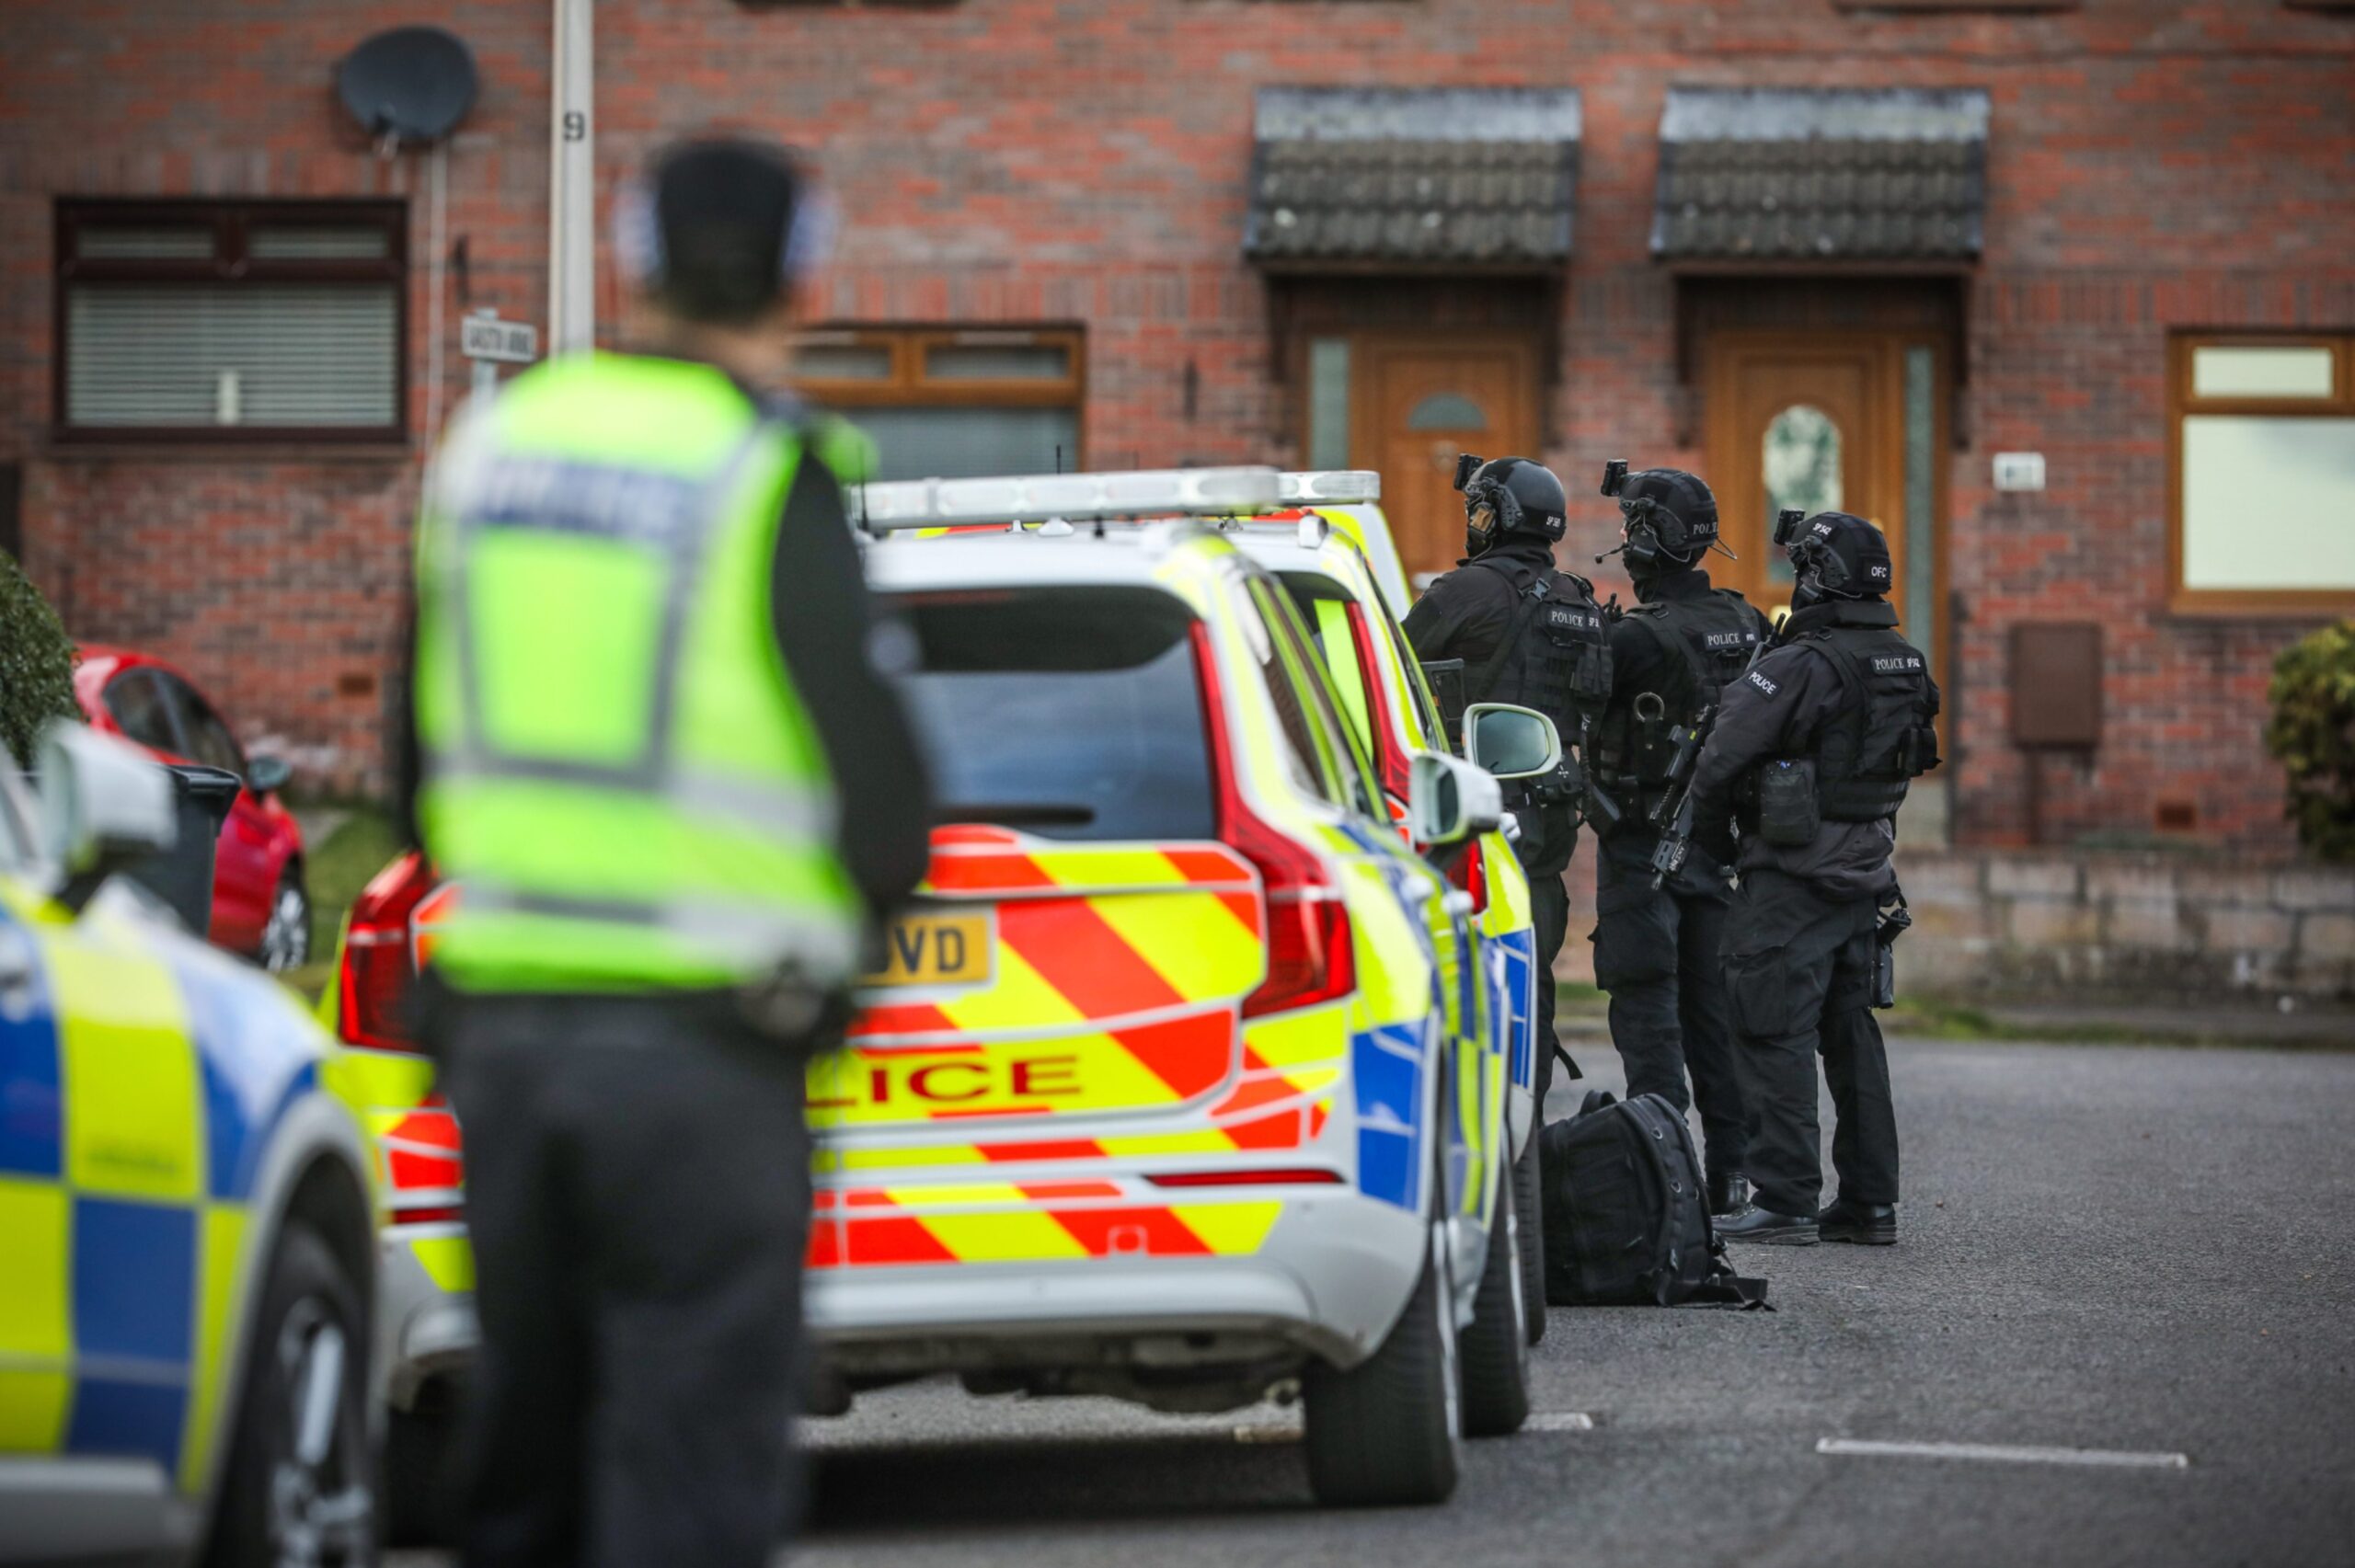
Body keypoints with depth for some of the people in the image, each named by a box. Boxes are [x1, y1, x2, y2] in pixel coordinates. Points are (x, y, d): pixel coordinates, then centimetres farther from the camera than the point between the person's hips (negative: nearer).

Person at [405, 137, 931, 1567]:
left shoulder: (489, 447, 9)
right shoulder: (771, 482, -10)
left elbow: (427, 757, 14)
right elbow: (877, 790, -9)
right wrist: (860, 892, 11)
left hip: (499, 1008, 6)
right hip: (697, 1039, -6)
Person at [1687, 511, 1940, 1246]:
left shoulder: (1802, 667, -18)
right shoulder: (1907, 667, 7)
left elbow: (1721, 764, -16)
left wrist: (1709, 805, 4)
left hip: (1794, 880, -8)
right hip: (1868, 874, 8)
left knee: (1778, 1036, -4)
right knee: (1851, 1034, 13)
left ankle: (1785, 1200, -5)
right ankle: (1869, 1200, 14)